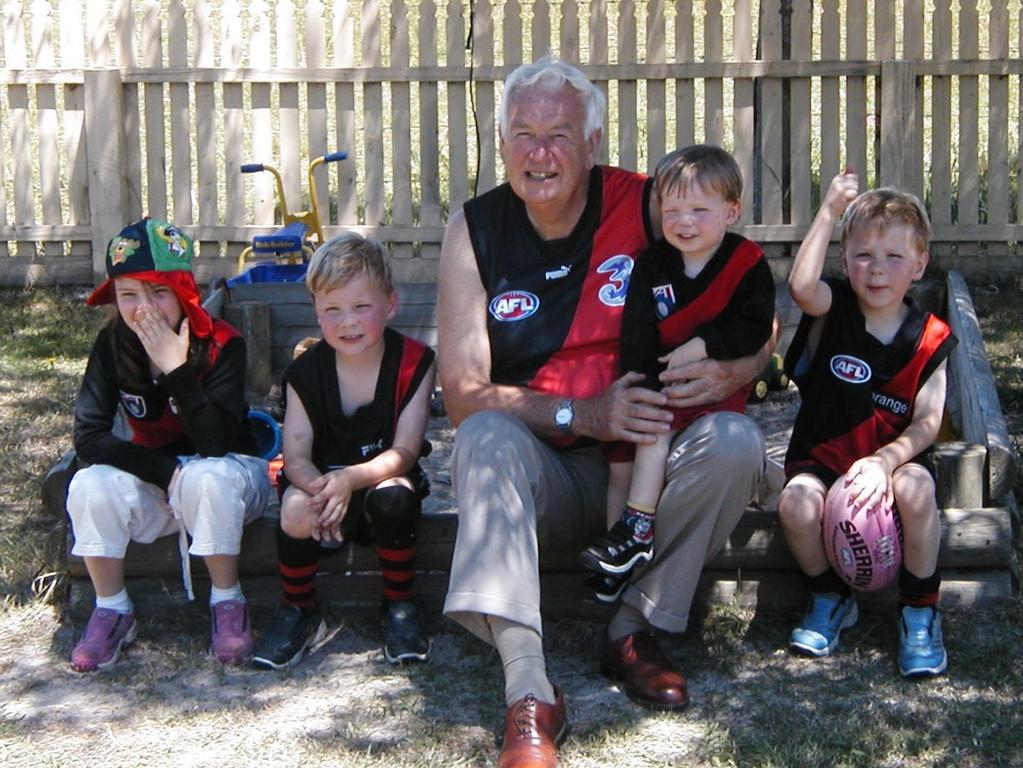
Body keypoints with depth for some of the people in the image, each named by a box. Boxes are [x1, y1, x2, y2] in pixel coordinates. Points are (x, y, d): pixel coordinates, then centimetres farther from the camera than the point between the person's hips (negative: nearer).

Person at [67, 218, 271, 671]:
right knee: (91, 486, -26)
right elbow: (89, 438, -17)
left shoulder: (221, 345, -20)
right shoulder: (112, 346, -11)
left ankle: (227, 604, -16)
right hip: (153, 482, 3)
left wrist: (176, 370, -36)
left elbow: (216, 444, -29)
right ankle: (112, 612, -7)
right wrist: (167, 473, -27)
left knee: (209, 478, -37)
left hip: (226, 473, -3)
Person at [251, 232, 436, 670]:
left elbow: (403, 452, -17)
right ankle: (299, 611, -4)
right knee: (297, 512, -32)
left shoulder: (413, 363, -11)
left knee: (396, 497, -35)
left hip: (383, 480, -1)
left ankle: (399, 608, -12)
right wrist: (320, 488, -35)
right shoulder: (306, 372, -6)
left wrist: (350, 478, -36)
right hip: (322, 480, 1)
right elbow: (296, 456, -10)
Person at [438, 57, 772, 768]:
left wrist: (729, 373, -24)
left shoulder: (648, 207, -5)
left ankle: (633, 630, -11)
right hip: (542, 474, 0)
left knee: (735, 440, -26)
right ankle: (528, 689, -39)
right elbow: (462, 394, -9)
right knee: (485, 437, -31)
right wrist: (583, 415, -24)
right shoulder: (475, 231, -3)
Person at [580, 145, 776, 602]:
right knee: (620, 455, -7)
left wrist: (701, 346, -21)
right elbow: (636, 338, -4)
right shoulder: (651, 265, 3)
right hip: (660, 381, 5)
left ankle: (637, 531, -21)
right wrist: (641, 392, -15)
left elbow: (755, 328, -14)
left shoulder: (747, 263, -6)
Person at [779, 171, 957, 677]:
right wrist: (830, 212, -28)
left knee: (916, 487, -33)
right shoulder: (833, 309, -4)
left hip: (890, 461, 0)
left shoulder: (928, 340, -2)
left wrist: (885, 460, -27)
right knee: (797, 503, -31)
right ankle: (829, 598, 0)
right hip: (822, 459, 0)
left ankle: (919, 611, -10)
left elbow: (927, 423, -8)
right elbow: (801, 286, -30)